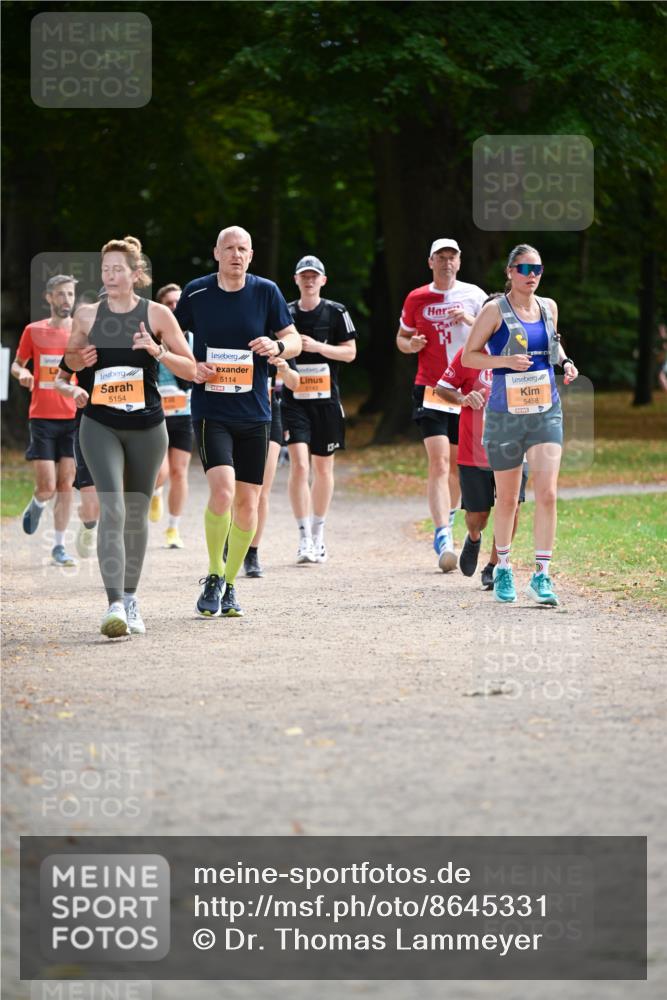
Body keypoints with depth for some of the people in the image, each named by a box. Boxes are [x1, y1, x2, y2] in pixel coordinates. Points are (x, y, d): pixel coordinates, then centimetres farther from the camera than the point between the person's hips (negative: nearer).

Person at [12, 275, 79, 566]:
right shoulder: (34, 331, 2)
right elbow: (17, 364, 14)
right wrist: (22, 373, -8)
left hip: (74, 417, 1)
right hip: (42, 417, -1)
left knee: (66, 485, -2)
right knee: (47, 487, -7)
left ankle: (59, 547, 6)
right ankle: (36, 506, 28)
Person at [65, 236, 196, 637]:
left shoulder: (157, 314, -3)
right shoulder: (87, 315, 1)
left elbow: (191, 369, -1)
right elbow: (72, 359, 18)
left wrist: (158, 351, -18)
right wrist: (79, 359, -5)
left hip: (147, 426, 0)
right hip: (100, 426, 0)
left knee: (136, 513, 10)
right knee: (112, 510, -16)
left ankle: (130, 598, 27)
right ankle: (115, 605, -24)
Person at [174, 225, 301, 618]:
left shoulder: (266, 292, 1)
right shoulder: (196, 293, -1)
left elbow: (295, 340, 9)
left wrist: (277, 346, -14)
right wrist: (190, 367, -7)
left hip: (254, 413, 2)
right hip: (210, 412, -2)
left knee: (247, 502, 4)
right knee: (222, 490, -20)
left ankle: (229, 586, 20)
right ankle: (213, 577, -3)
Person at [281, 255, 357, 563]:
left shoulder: (336, 313, 3)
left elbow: (350, 352, -2)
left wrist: (316, 346, -13)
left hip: (326, 401, 1)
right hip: (294, 401, -1)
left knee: (323, 469, 8)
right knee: (299, 465, -14)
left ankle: (318, 534, 24)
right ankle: (304, 539, -12)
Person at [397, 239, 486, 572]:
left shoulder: (474, 296, 4)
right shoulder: (416, 299, 5)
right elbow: (402, 337, 17)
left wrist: (470, 321, -16)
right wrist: (410, 345, -7)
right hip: (430, 390, -2)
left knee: (458, 463, 12)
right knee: (439, 462, -15)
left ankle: (447, 516, 38)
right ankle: (443, 537, -23)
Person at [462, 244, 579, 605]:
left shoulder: (549, 307, 8)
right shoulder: (495, 310, -5)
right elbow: (469, 356, -3)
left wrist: (564, 362, 6)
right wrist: (505, 361, -19)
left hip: (546, 413, 3)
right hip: (505, 413, -3)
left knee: (547, 492, -13)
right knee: (507, 498, 8)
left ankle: (541, 575, -11)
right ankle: (503, 568, 28)